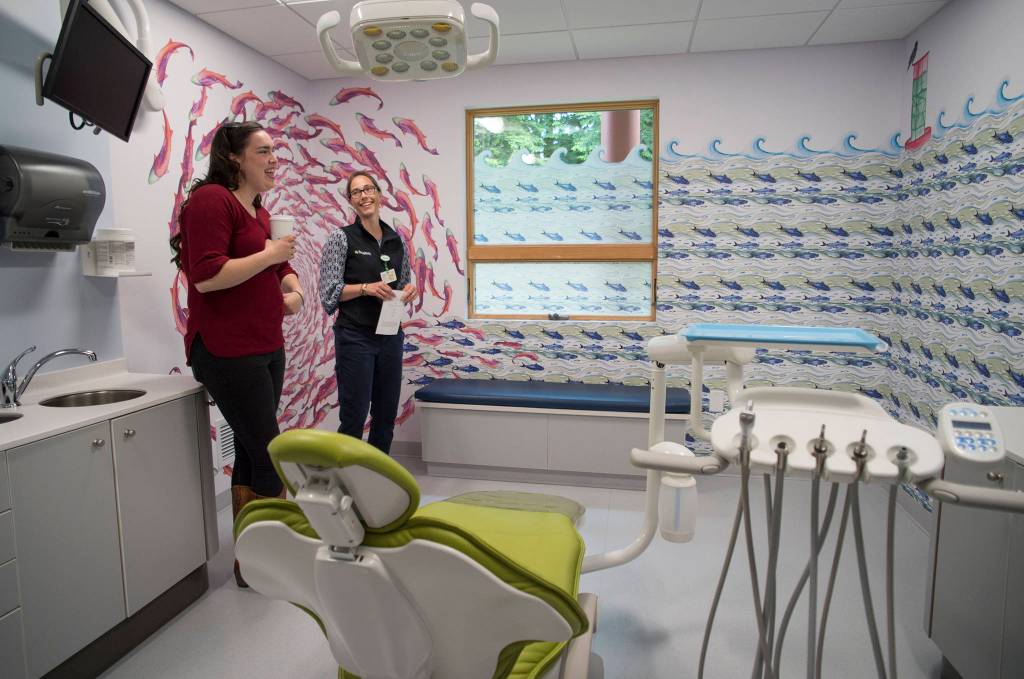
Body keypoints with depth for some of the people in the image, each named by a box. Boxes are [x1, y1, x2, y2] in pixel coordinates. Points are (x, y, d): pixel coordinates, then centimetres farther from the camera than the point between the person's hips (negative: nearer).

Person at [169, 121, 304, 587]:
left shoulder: (259, 210, 17)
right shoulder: (211, 200, -11)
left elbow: (282, 269, 27)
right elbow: (206, 276, -22)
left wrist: (294, 290, 6)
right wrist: (269, 254, -15)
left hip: (266, 349, 9)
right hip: (228, 353, -9)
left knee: (251, 455, 13)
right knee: (271, 459, -6)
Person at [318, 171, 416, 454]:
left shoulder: (397, 240, 8)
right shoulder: (342, 237, -5)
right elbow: (330, 292, -8)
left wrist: (409, 290, -5)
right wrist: (366, 287, -21)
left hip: (390, 335, 5)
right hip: (355, 337, -5)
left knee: (386, 415, 12)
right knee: (355, 416, 1)